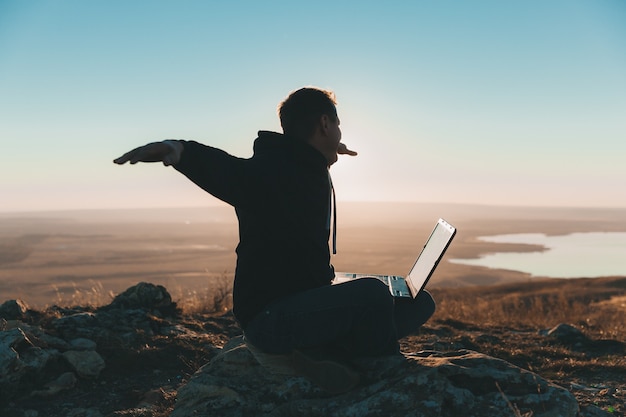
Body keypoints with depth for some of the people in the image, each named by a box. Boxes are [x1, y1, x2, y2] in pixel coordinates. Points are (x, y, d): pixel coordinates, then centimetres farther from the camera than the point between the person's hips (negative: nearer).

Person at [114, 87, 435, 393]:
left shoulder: (313, 175, 13)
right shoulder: (274, 169, -18)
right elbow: (227, 171, -38)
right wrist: (178, 149, -58)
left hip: (305, 304, 10)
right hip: (268, 316, -10)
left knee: (419, 302, 4)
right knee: (373, 294, -32)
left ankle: (323, 350, -13)